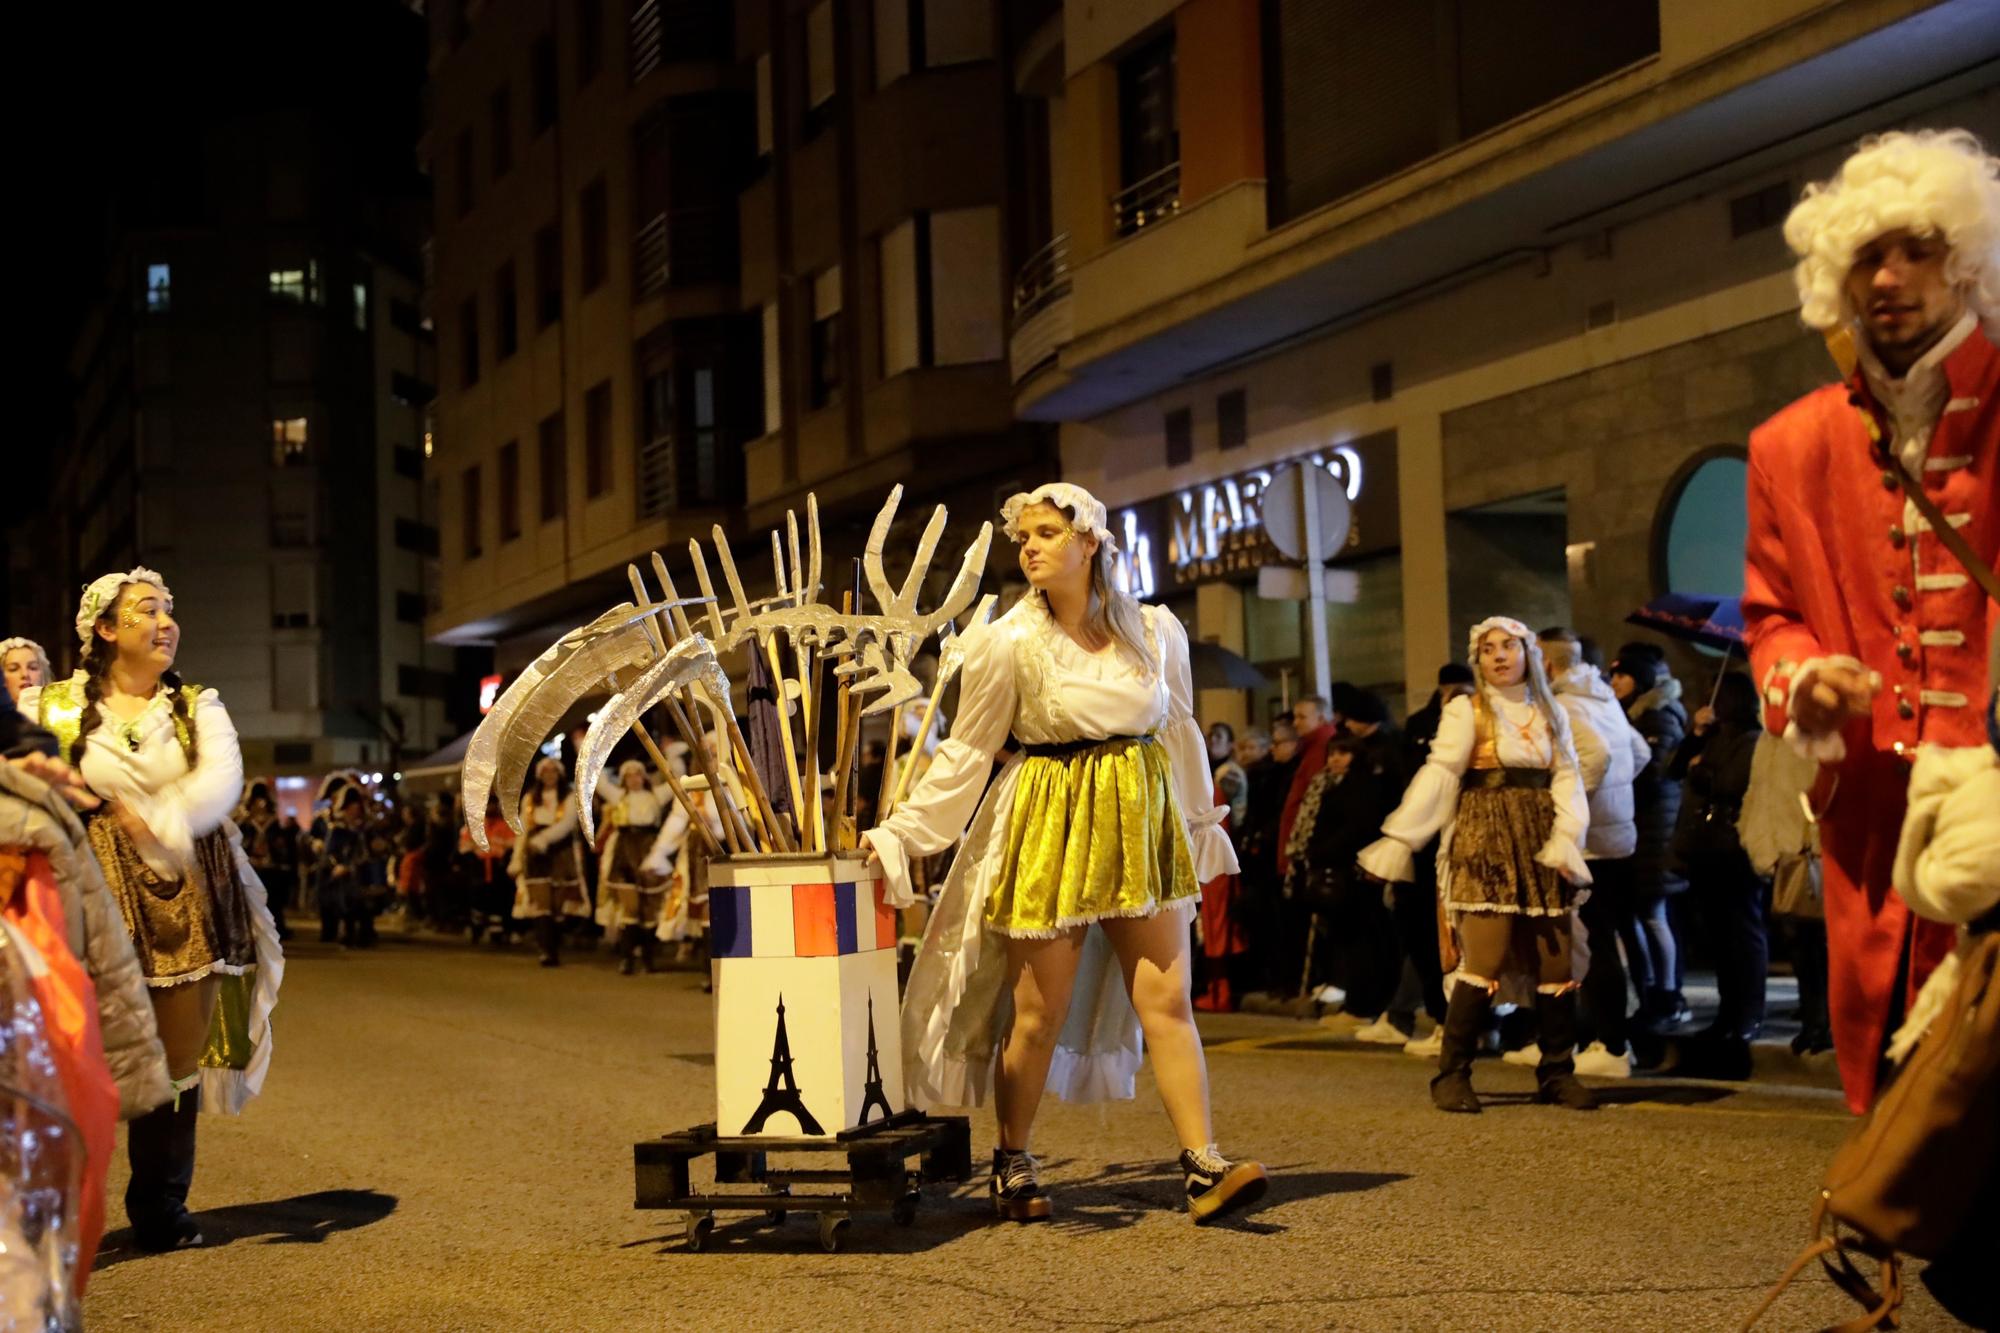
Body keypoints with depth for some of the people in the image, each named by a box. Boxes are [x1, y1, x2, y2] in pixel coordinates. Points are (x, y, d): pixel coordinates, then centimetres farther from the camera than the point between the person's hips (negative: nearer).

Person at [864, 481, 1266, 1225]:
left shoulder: (1155, 631, 3)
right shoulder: (1008, 642, -5)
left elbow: (1181, 732, 16)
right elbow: (965, 753, 0)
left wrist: (1202, 825, 24)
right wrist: (901, 834, -5)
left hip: (1139, 826, 3)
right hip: (1049, 824, -2)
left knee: (1168, 1001, -4)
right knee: (1038, 1012, 2)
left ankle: (1203, 1168, -4)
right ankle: (1012, 1166, 19)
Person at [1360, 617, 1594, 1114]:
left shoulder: (1551, 713, 13)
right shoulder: (1467, 711, 0)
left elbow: (1567, 776, 6)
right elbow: (1438, 776, -8)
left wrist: (1567, 835, -10)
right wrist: (1400, 838, -17)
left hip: (1540, 844, 4)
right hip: (1485, 841, -4)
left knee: (1556, 965, 1)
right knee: (1485, 961, -13)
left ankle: (1557, 1073, 14)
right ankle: (1452, 1076, -4)